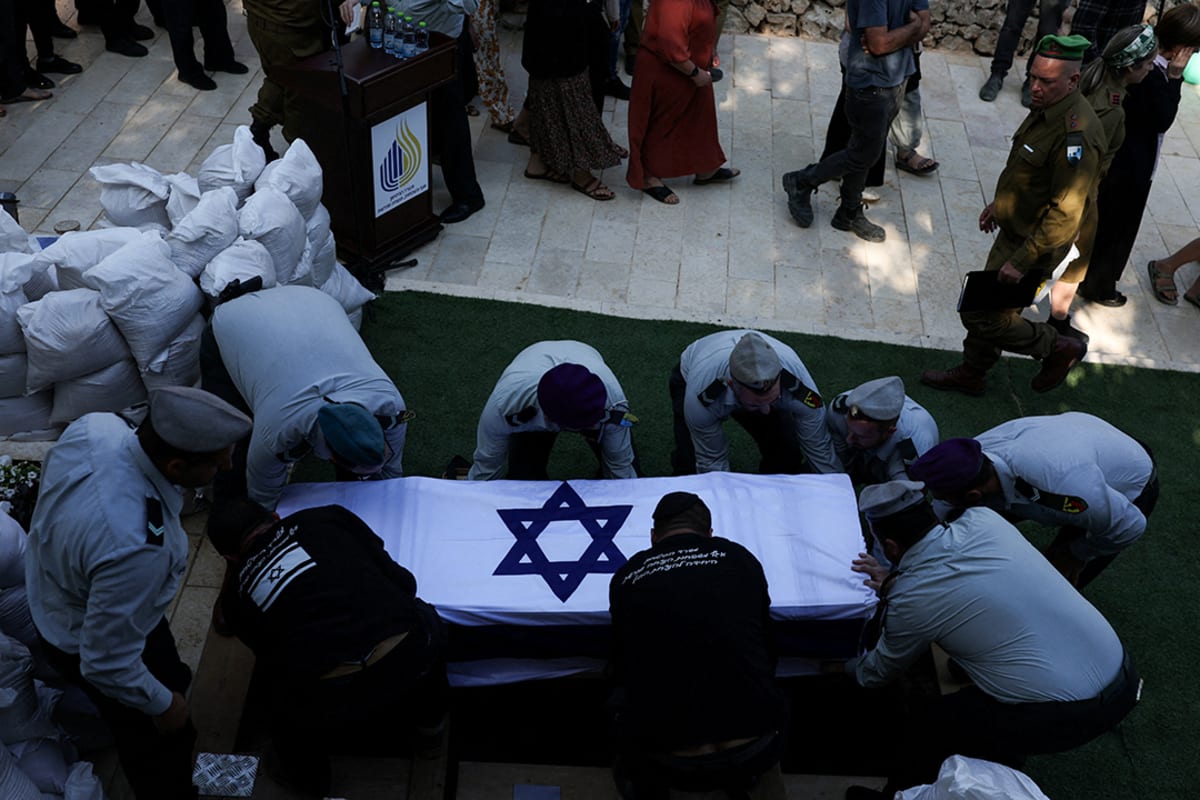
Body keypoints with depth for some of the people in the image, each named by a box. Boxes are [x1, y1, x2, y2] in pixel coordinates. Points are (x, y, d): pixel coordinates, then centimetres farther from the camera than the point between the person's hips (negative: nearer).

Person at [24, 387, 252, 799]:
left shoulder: (95, 425, -25)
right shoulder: (135, 547, -47)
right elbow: (106, 664, -32)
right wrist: (162, 705, -14)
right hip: (86, 647, -7)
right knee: (160, 739, 21)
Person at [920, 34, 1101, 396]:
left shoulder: (1077, 134, -31)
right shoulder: (1048, 107, 0)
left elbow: (1066, 214, -30)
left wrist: (1021, 261, -27)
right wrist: (1000, 203, 26)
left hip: (1036, 244, -9)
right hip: (1014, 229, 9)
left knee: (981, 316, -1)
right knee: (986, 305, 21)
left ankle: (1059, 349, 19)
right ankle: (970, 375, 40)